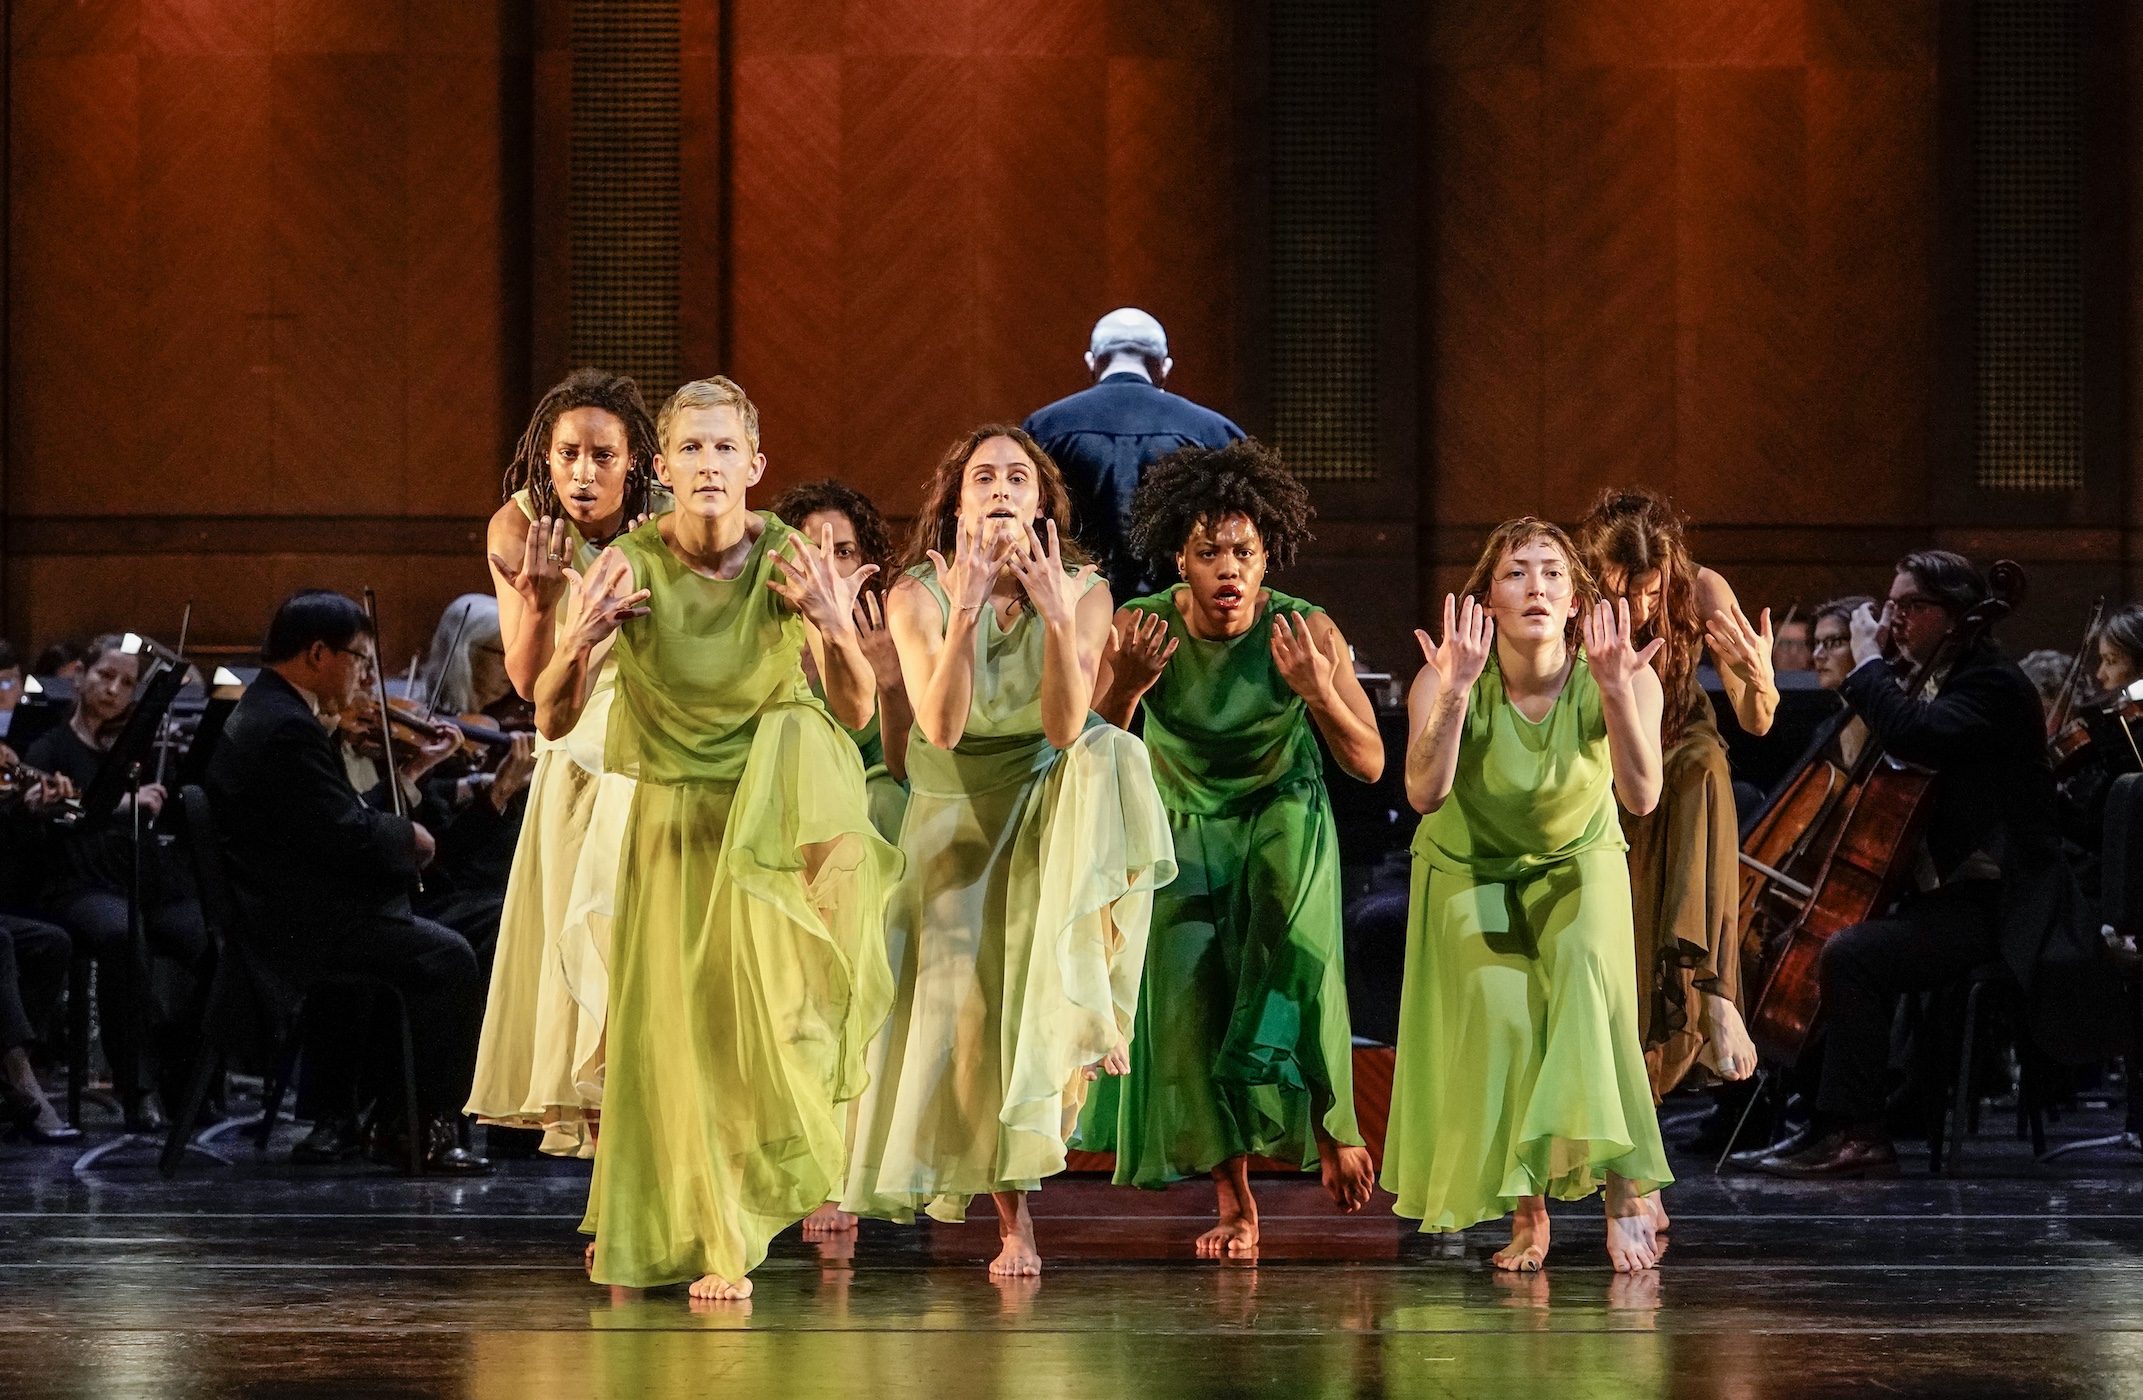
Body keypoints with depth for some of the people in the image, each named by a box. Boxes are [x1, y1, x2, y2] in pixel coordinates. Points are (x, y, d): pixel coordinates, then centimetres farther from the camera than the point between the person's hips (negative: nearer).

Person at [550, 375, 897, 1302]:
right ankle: (708, 1241, 17)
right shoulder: (627, 566, -15)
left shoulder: (789, 560, -15)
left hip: (776, 805, 0)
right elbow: (551, 720, -14)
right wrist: (580, 642, -34)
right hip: (675, 810, 0)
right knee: (679, 1021, -1)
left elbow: (856, 713, -15)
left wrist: (836, 632, -35)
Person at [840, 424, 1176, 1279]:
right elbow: (942, 728, -26)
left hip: (1049, 802, 0)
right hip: (956, 813, 0)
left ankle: (1086, 1006, -27)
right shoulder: (918, 596, -15)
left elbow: (1065, 729, -24)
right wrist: (967, 612, -37)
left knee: (1109, 758, -34)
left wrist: (1058, 617, -38)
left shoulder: (1082, 591, -13)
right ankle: (1013, 1223, 6)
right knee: (967, 1009, -7)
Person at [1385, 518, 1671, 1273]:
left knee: (1588, 973, -27)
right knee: (1501, 1016, -15)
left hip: (1577, 862, 0)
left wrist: (1617, 692, -50)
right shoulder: (1444, 682, -26)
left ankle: (1623, 1187, -25)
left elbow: (1641, 796, -38)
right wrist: (1455, 694, -53)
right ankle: (1526, 1215, 5)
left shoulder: (1626, 680, -25)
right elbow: (1425, 793, -40)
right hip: (1470, 869, 0)